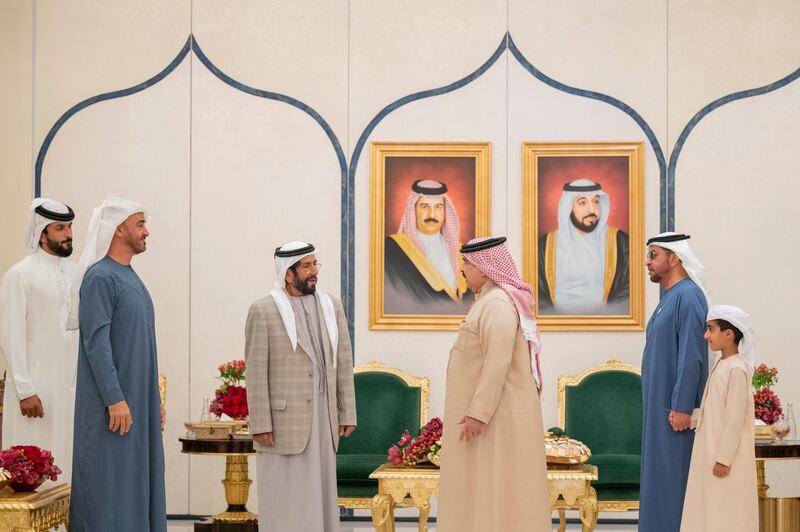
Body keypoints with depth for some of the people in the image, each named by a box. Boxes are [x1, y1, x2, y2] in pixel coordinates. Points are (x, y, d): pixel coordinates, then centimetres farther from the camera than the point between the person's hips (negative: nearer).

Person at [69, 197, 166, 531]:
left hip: (139, 401, 9)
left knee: (138, 480, 10)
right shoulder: (100, 277, -12)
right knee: (111, 483, -6)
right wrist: (115, 399, -23)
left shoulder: (130, 277, 15)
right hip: (113, 403, -9)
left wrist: (154, 398, 17)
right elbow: (96, 341, -19)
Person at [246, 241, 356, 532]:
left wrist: (347, 414, 5)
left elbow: (343, 363, 8)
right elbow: (256, 372, -9)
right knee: (283, 495, -1)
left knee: (318, 492, 8)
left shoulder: (331, 306, 6)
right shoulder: (263, 311, -8)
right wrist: (260, 426, -13)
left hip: (322, 415, 5)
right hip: (283, 418, -5)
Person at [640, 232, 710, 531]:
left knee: (674, 475, -7)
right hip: (662, 404, 10)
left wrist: (681, 406, -23)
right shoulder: (670, 297, 16)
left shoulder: (688, 296, -15)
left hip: (675, 406, -10)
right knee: (660, 477, 10)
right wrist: (671, 404, 20)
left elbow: (691, 356, -21)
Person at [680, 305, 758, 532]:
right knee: (710, 512, 13)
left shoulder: (736, 370, -17)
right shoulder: (720, 365, 12)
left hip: (726, 454, -10)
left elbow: (735, 419, -20)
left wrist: (724, 458, -20)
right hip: (710, 451, 10)